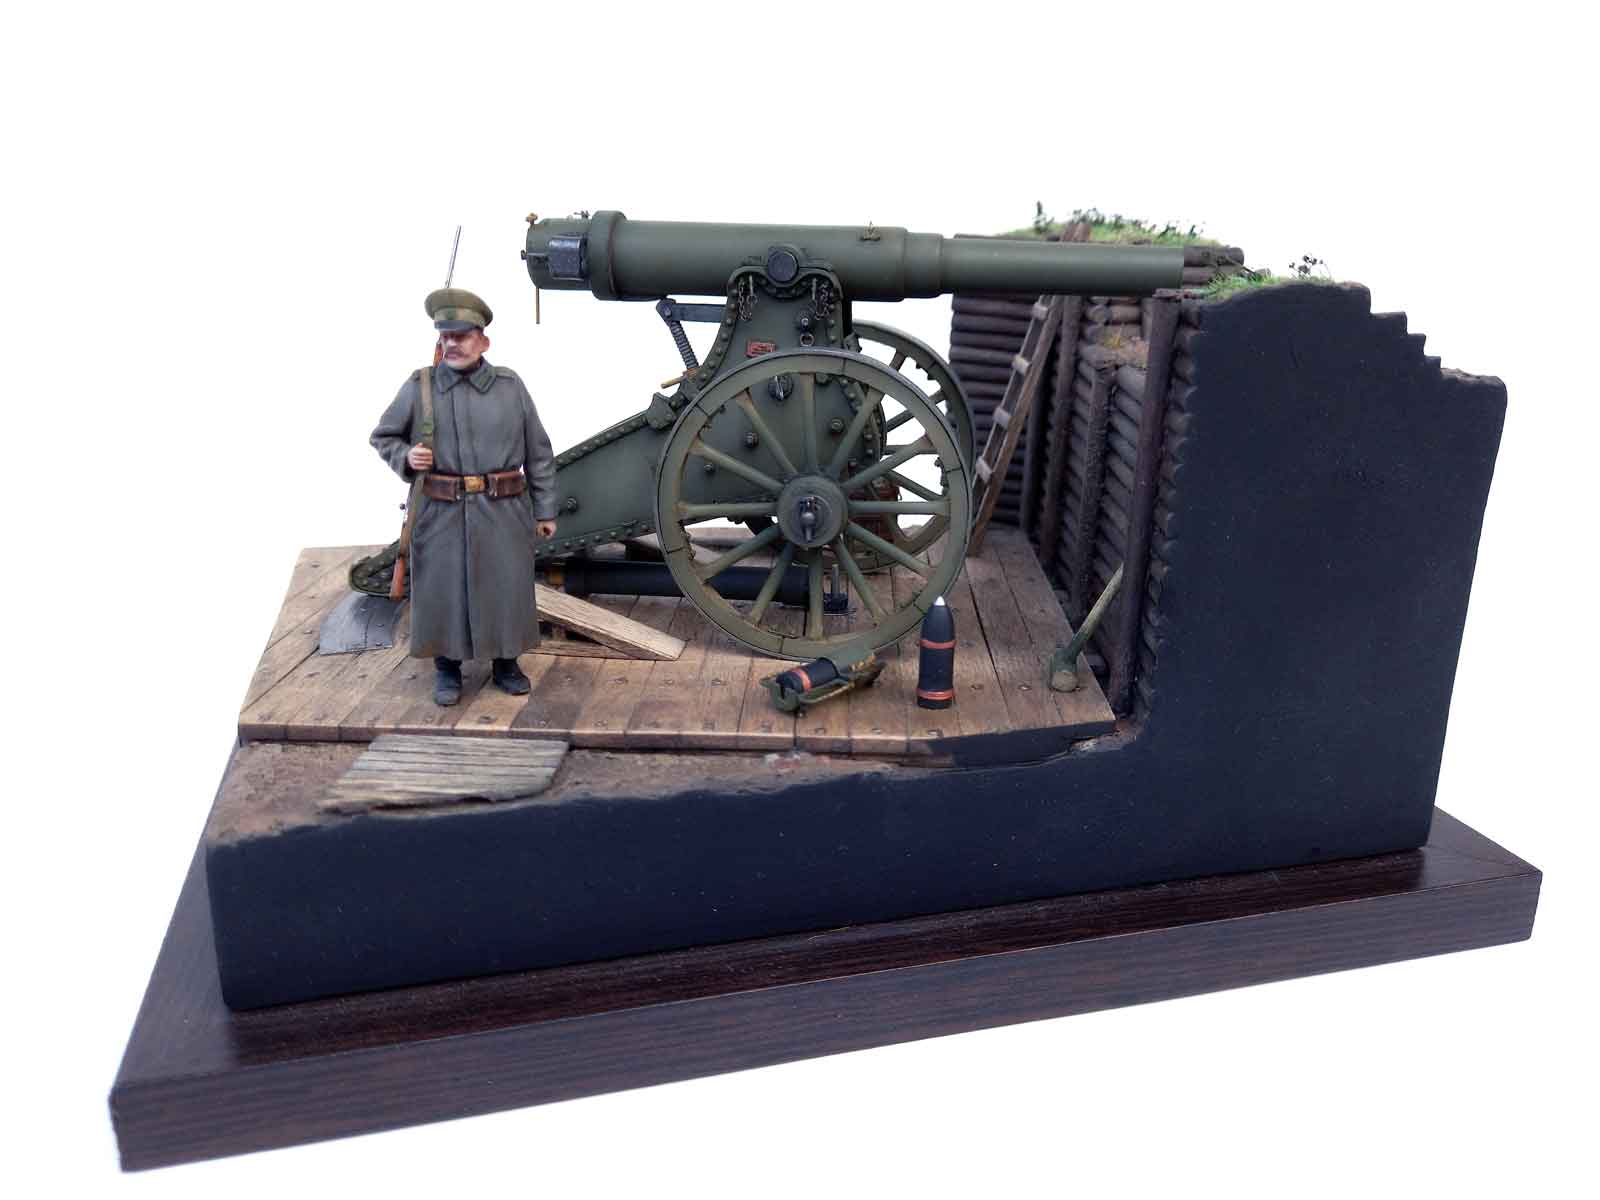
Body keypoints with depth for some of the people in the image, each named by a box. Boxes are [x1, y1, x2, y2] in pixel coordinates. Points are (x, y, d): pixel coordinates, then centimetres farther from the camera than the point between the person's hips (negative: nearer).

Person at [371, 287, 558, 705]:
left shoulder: (510, 385, 2)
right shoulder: (419, 386, 0)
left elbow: (538, 452, 6)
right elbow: (383, 437, 11)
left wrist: (545, 510, 5)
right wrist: (406, 457, -11)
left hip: (504, 513, 1)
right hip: (442, 514, 0)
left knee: (507, 588, 8)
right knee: (443, 591, 6)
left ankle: (506, 663, 28)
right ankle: (447, 669, 24)